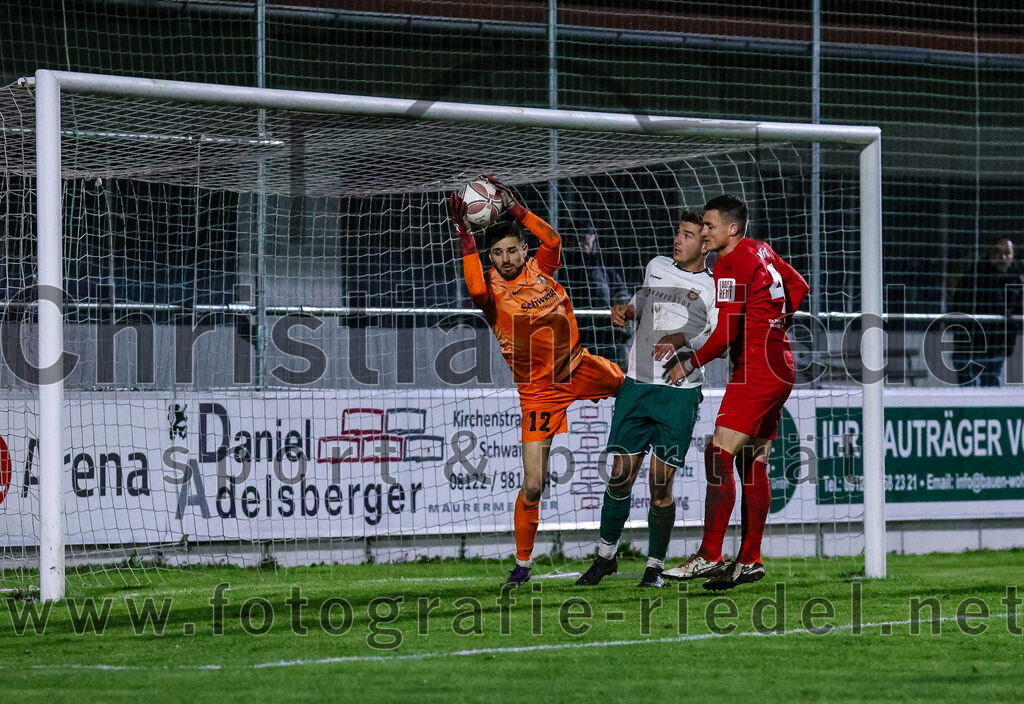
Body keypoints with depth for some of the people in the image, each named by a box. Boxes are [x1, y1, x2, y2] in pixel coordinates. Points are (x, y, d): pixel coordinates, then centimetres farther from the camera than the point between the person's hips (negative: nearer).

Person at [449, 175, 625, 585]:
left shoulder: (539, 270, 0)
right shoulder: (492, 289, -12)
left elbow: (553, 240, -17)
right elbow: (476, 289, -35)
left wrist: (513, 206, -21)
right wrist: (465, 236, -38)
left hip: (579, 369, 4)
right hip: (539, 390, -4)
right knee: (533, 483, -9)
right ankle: (523, 562, 6)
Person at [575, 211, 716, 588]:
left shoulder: (714, 288, 0)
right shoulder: (656, 267, 14)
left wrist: (681, 339, -25)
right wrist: (626, 310, 11)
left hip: (679, 392, -4)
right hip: (636, 386, 4)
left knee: (661, 484, -5)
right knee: (620, 475, 2)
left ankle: (655, 565, 8)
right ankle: (606, 555, 18)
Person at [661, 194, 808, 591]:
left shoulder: (731, 266, -14)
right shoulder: (762, 252, 13)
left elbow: (727, 334, -18)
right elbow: (799, 287, 26)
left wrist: (689, 363, -7)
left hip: (756, 370, -10)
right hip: (780, 368, 10)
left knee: (720, 456, -14)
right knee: (753, 464, 11)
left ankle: (710, 555, -19)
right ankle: (749, 561, 13)